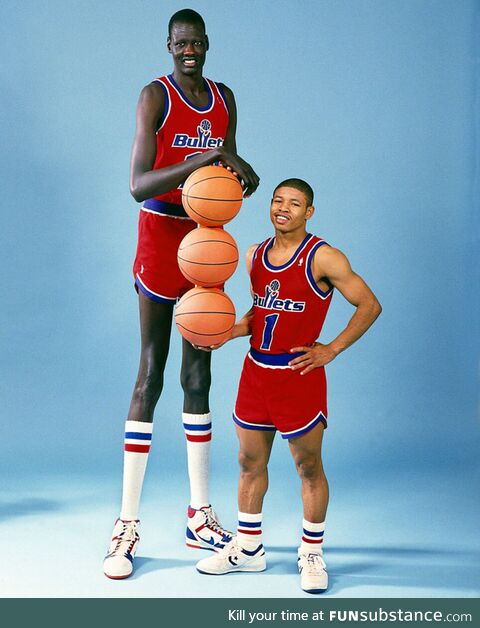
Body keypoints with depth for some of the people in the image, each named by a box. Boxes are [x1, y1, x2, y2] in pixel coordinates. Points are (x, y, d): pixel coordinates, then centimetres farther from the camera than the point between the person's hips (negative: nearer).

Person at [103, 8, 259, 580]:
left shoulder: (225, 99, 12)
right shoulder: (155, 96, -8)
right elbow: (138, 185, -20)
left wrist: (241, 173, -7)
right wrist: (204, 157, -31)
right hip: (161, 233, -6)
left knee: (198, 373, 8)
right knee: (150, 373, -7)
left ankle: (200, 516, 15)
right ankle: (127, 525, -2)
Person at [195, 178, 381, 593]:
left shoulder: (323, 258, -12)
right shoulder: (255, 255, 8)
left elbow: (369, 305, -8)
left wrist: (331, 350, -11)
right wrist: (229, 332, 1)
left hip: (299, 375, -6)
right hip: (255, 371, 6)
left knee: (309, 466, 4)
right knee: (250, 462, 13)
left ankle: (312, 554, 18)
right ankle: (248, 548, 27)